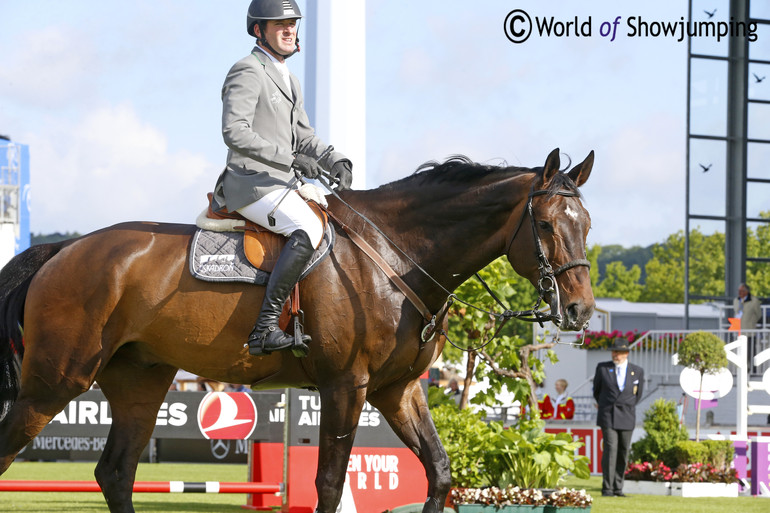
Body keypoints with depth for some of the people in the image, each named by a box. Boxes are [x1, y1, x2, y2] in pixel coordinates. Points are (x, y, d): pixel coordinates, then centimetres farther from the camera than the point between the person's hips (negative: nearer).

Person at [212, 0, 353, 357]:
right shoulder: (248, 73, -10)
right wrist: (290, 157, -26)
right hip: (251, 184, -10)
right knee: (309, 230, -30)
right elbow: (235, 132, -22)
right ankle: (265, 328, -34)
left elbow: (304, 137, 22)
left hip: (279, 186, 10)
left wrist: (335, 162, 1)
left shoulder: (288, 80, 22)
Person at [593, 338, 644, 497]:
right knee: (610, 450, -13)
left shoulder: (637, 371, 2)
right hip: (607, 417, -2)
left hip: (626, 418, 2)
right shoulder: (602, 368, 0)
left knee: (623, 453, 3)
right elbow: (597, 390, 15)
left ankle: (618, 488, 11)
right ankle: (607, 488, -13)